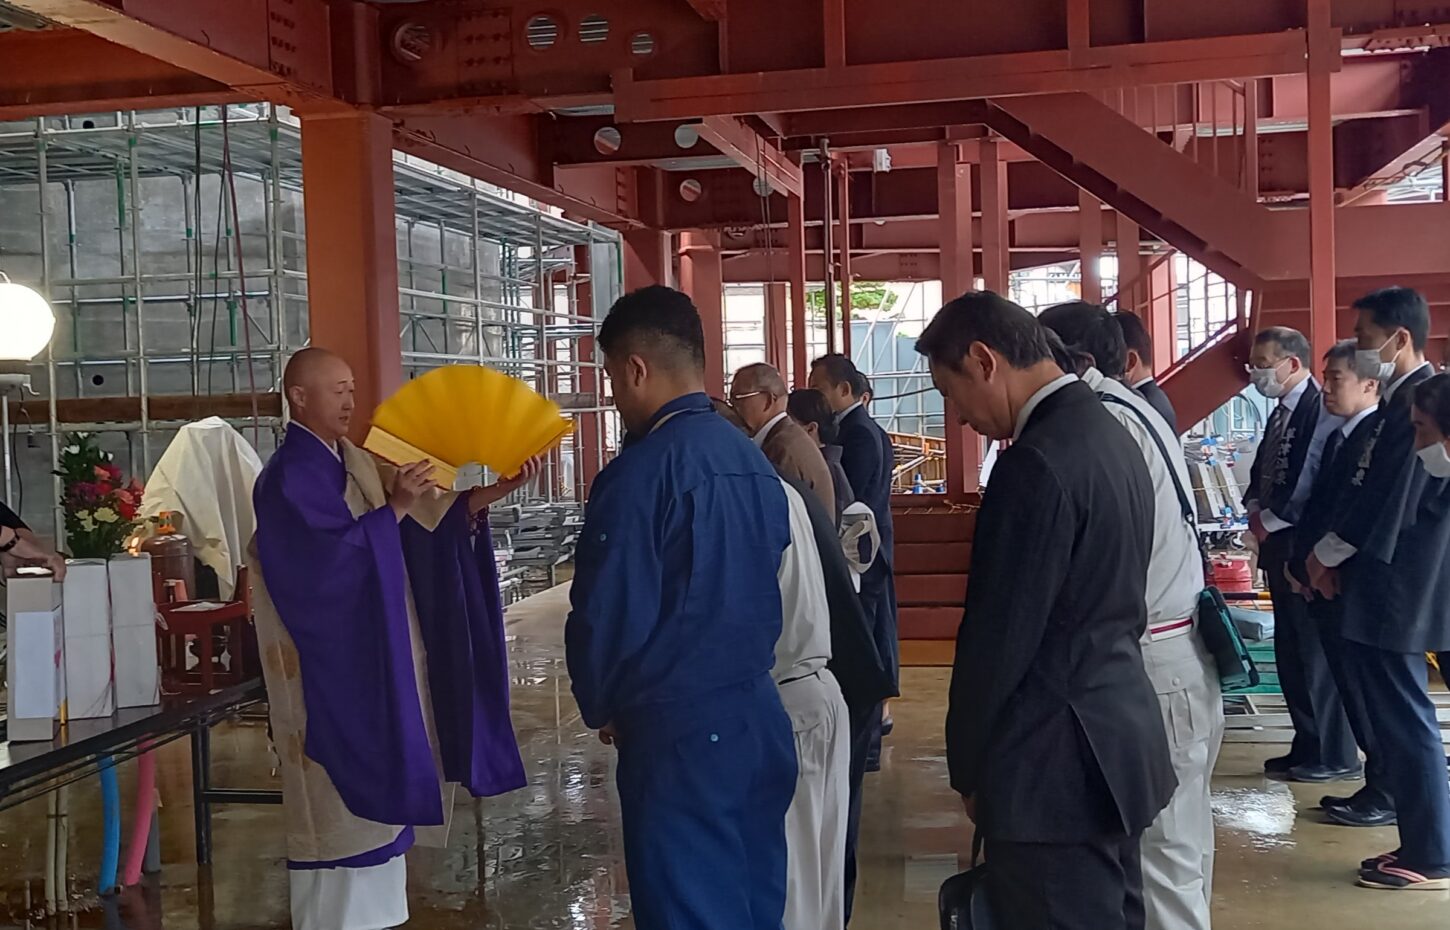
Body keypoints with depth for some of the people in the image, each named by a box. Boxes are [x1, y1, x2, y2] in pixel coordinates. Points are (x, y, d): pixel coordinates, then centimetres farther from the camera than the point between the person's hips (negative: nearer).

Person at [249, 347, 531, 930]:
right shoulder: (289, 476, -14)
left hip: (374, 660, 9)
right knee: (343, 798, -2)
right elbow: (330, 557, -24)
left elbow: (422, 521, 6)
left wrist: (495, 493, -6)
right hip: (329, 666, -8)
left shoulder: (356, 463, 11)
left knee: (374, 791, 14)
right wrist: (395, 504, -27)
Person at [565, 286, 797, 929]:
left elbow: (605, 614, -14)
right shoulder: (755, 462, 6)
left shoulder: (642, 472, -16)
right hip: (760, 717, 7)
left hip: (681, 732, -7)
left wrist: (601, 709, 3)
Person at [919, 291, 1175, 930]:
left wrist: (968, 768, -5)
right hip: (1118, 737, 9)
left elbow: (998, 636, -19)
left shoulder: (1036, 464, -21)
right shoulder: (1111, 436, 9)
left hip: (1056, 760, -9)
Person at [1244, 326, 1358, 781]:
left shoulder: (1322, 411, -16)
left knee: (1318, 653, -1)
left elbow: (1316, 483, -22)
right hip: (1279, 546, 9)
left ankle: (1337, 756, 9)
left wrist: (1271, 521, -14)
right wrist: (1255, 512, -1)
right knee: (1290, 653, 14)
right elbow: (1260, 473, 17)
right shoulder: (1281, 413, 15)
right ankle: (1308, 746, 23)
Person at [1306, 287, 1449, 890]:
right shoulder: (1399, 402, 13)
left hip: (1397, 592, -10)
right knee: (1392, 718, 14)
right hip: (1381, 588, 10)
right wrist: (1336, 559, 9)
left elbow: (1392, 503, -19)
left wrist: (1326, 553, -7)